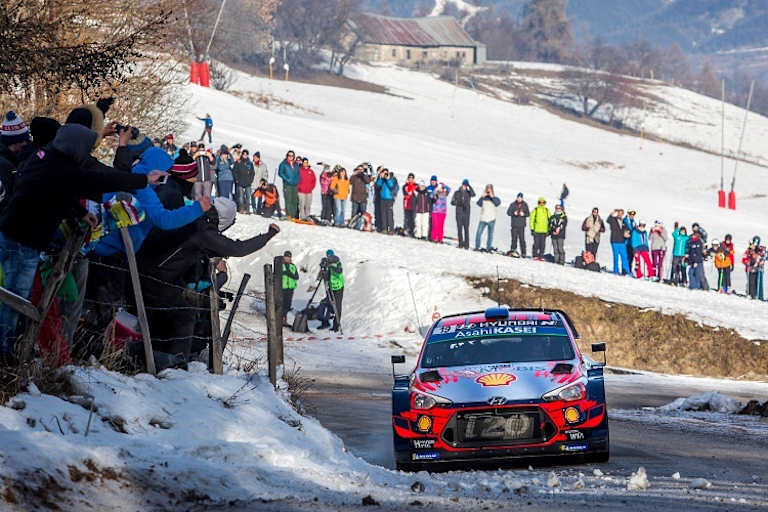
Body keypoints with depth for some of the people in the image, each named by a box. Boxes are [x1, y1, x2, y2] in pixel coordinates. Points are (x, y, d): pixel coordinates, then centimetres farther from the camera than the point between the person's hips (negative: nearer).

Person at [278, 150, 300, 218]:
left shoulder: (296, 164, 15)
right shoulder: (284, 164, 1)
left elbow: (298, 173, 23)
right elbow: (280, 173, -3)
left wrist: (297, 180, 5)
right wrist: (286, 179, -13)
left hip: (295, 185, 5)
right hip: (287, 185, -5)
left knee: (295, 201, 2)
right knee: (288, 200, -11)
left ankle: (294, 215, 5)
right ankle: (288, 215, -11)